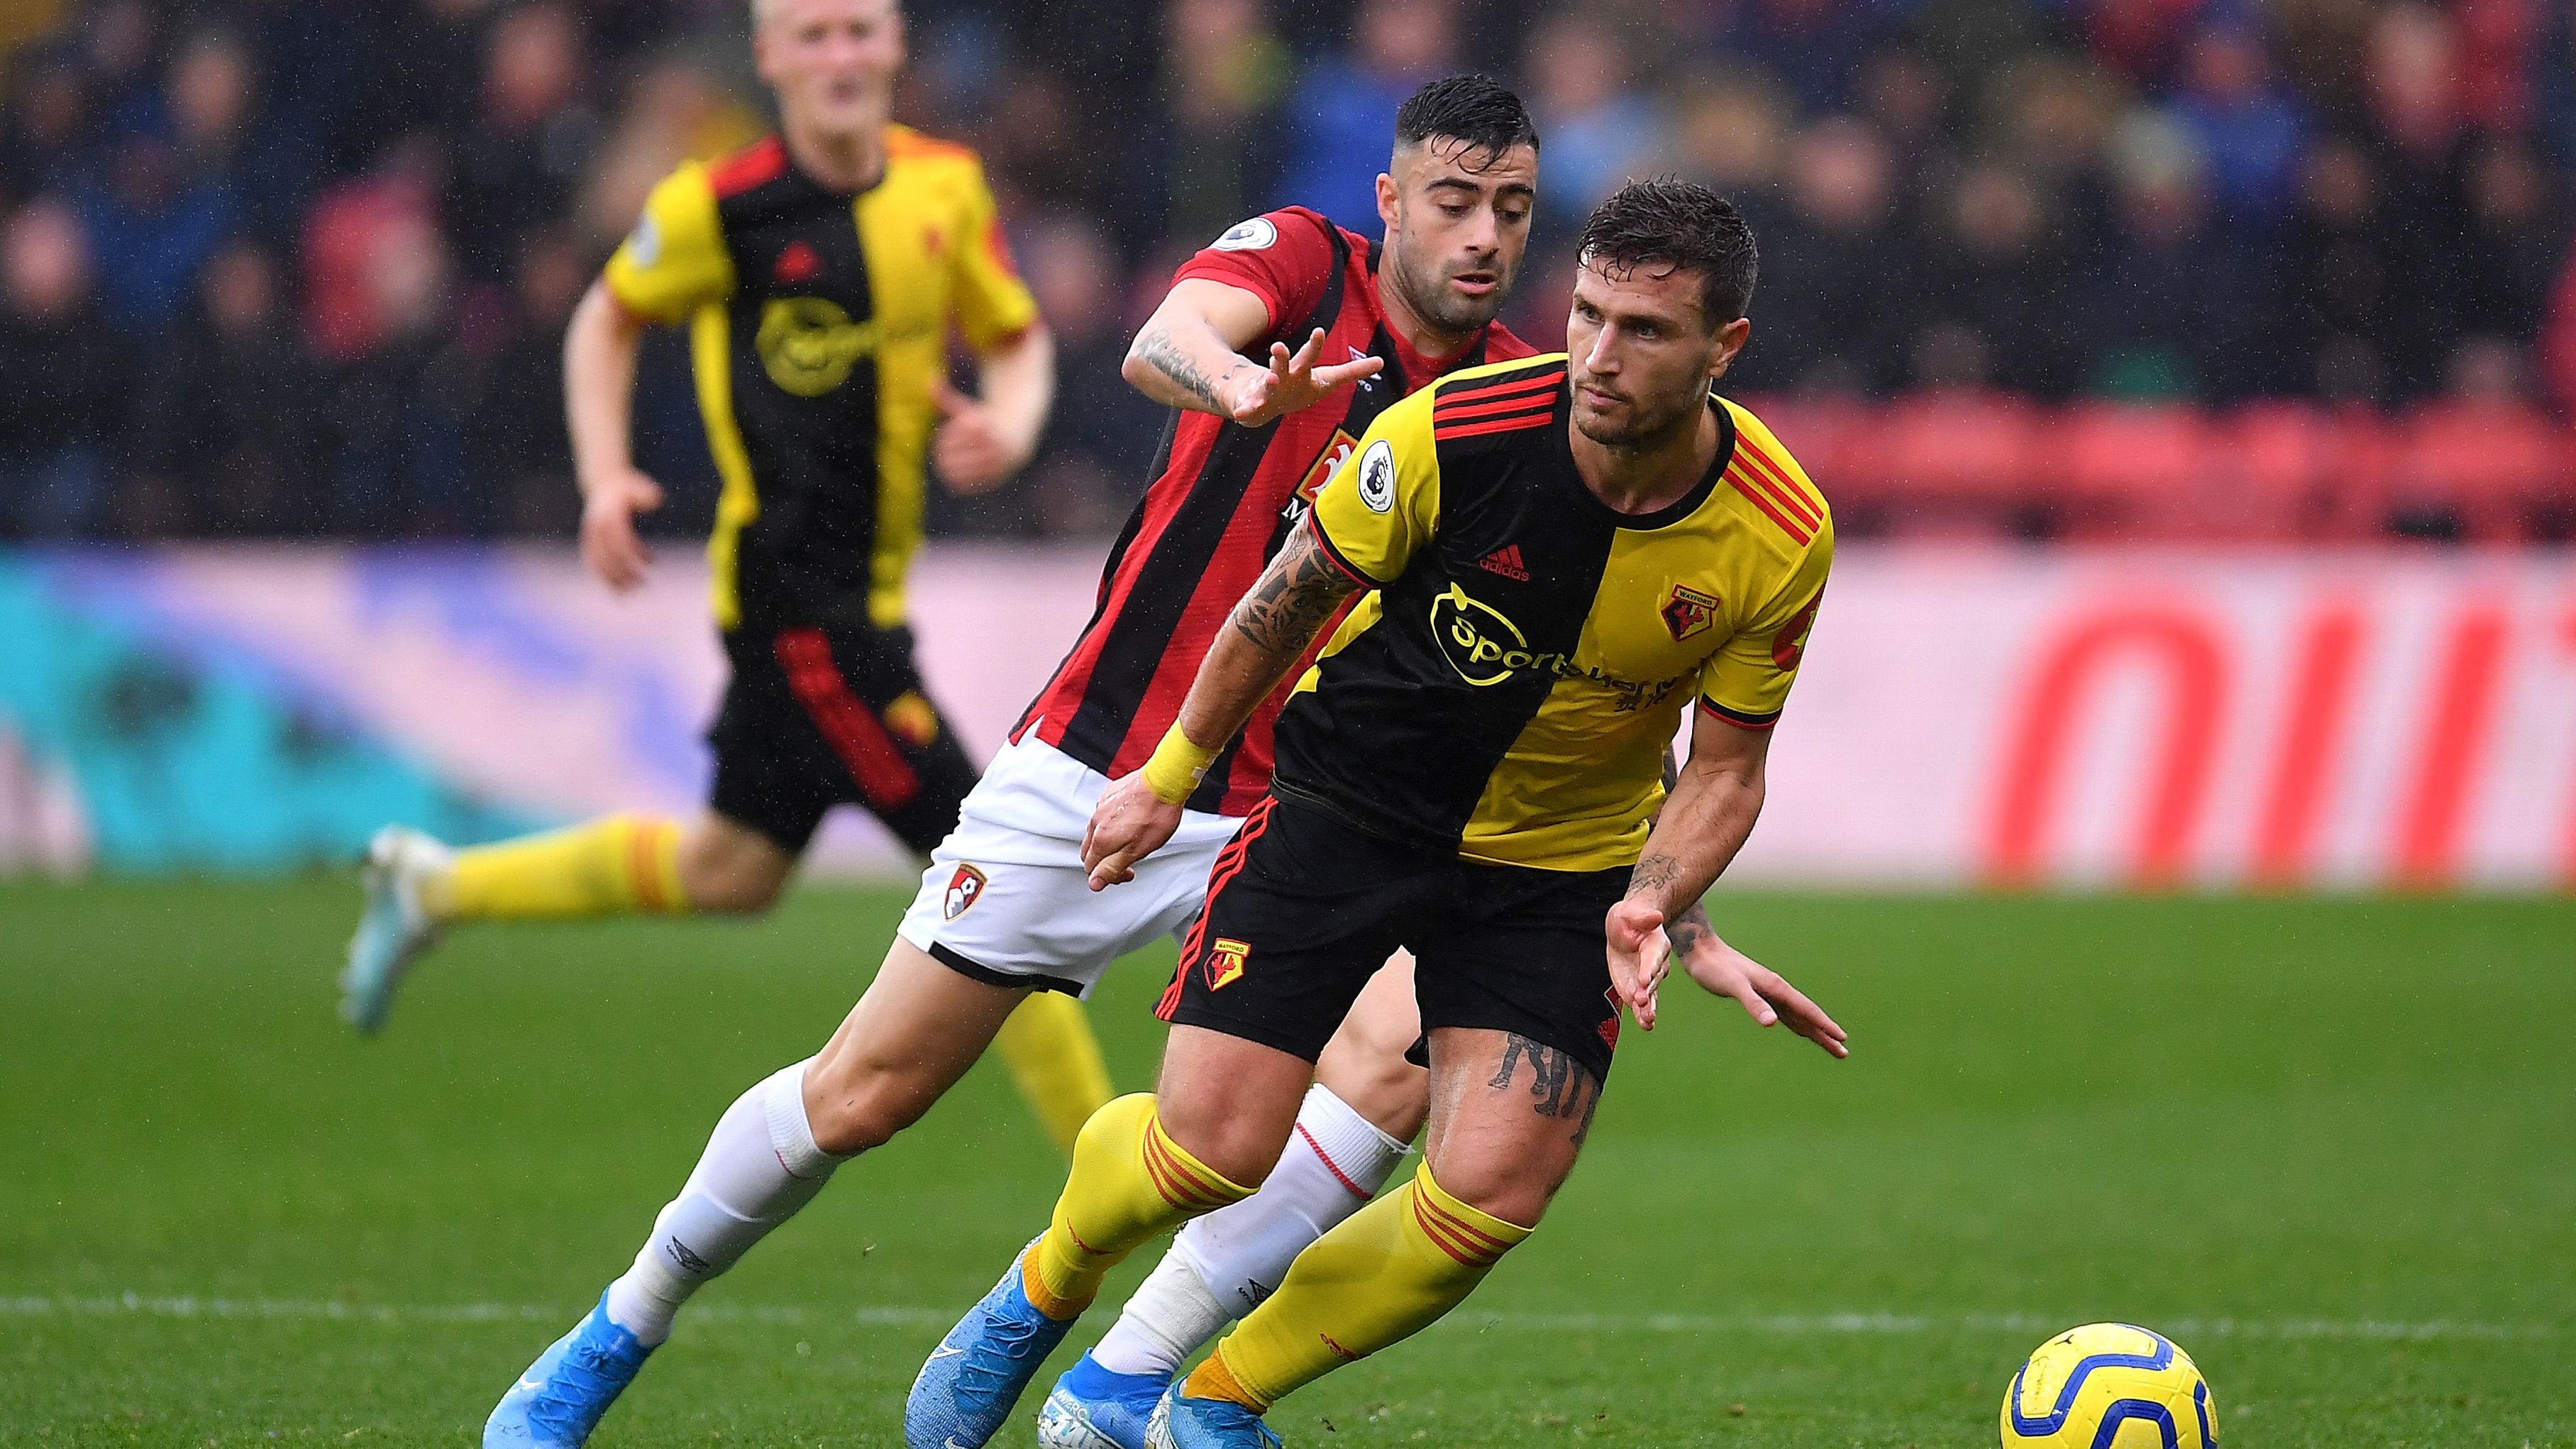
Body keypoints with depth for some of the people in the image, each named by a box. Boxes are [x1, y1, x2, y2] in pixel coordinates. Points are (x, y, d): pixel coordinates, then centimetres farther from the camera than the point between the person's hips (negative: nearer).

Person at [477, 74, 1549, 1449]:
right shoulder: (1301, 261, -9)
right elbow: (1161, 345, -32)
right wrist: (1238, 383, -57)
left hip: (1284, 816, 3)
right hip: (1089, 770, -3)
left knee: (1396, 1053, -24)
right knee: (860, 1096, 0)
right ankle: (614, 1338, 24)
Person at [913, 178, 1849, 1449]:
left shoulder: (1781, 538, -17)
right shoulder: (1450, 433, -23)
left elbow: (1726, 764, -3)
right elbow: (1295, 594, -4)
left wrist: (1648, 906, -22)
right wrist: (1169, 774, 5)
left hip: (1561, 859, 2)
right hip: (1346, 805, -2)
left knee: (1487, 1200, -13)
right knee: (1211, 1151, -12)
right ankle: (1040, 1295, 23)